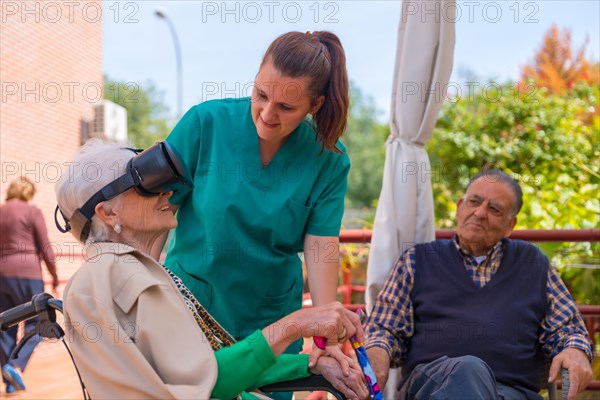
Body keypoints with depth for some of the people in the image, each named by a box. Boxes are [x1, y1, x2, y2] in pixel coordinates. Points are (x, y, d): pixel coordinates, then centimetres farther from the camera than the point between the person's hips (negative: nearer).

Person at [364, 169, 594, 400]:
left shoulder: (532, 264, 23)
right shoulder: (418, 260, 19)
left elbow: (566, 328, 22)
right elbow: (385, 329, 15)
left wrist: (577, 351, -3)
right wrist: (377, 353, -10)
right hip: (429, 380, -1)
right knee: (468, 369, -39)